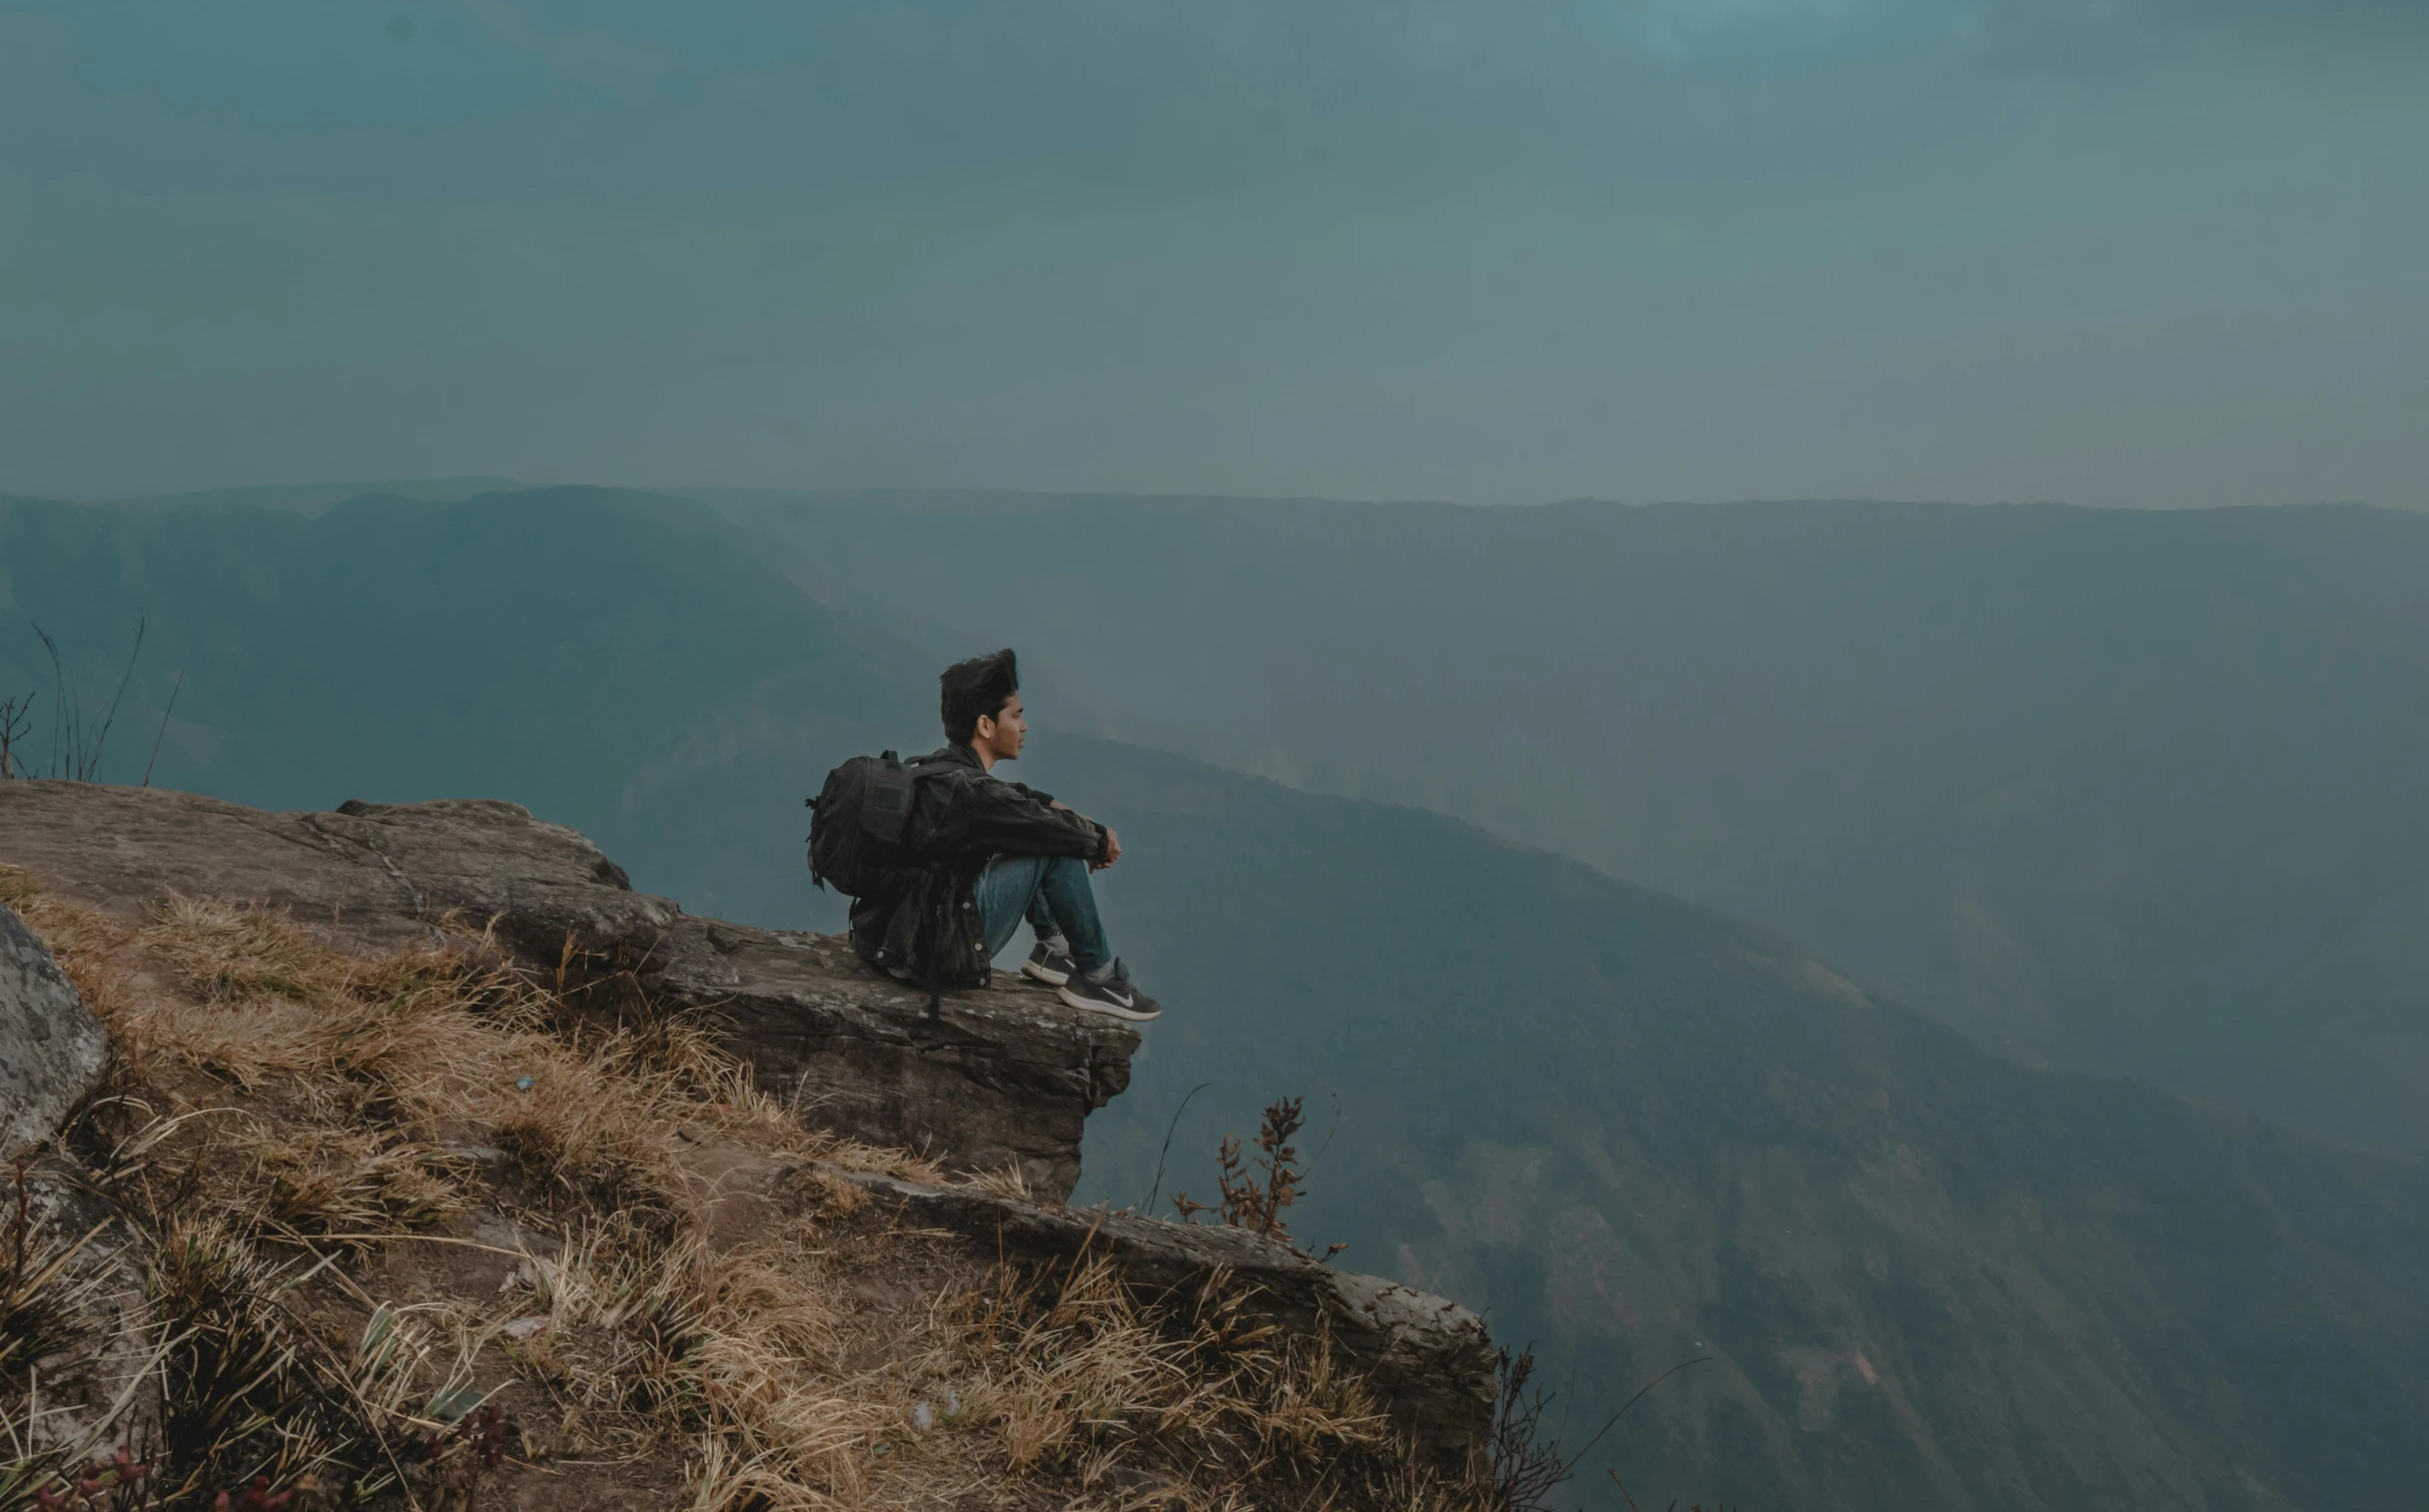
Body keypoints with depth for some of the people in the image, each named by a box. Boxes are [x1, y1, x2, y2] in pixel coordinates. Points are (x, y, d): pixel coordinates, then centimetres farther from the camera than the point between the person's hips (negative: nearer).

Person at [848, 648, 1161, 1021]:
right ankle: (1099, 976, 1)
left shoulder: (937, 770, 7)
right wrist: (1102, 839, 6)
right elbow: (1061, 831, -14)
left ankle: (1053, 946, 18)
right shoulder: (968, 790, -21)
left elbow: (1019, 798, 21)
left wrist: (1083, 824, 7)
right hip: (935, 951, -10)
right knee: (1058, 847, -10)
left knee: (1028, 834, 19)